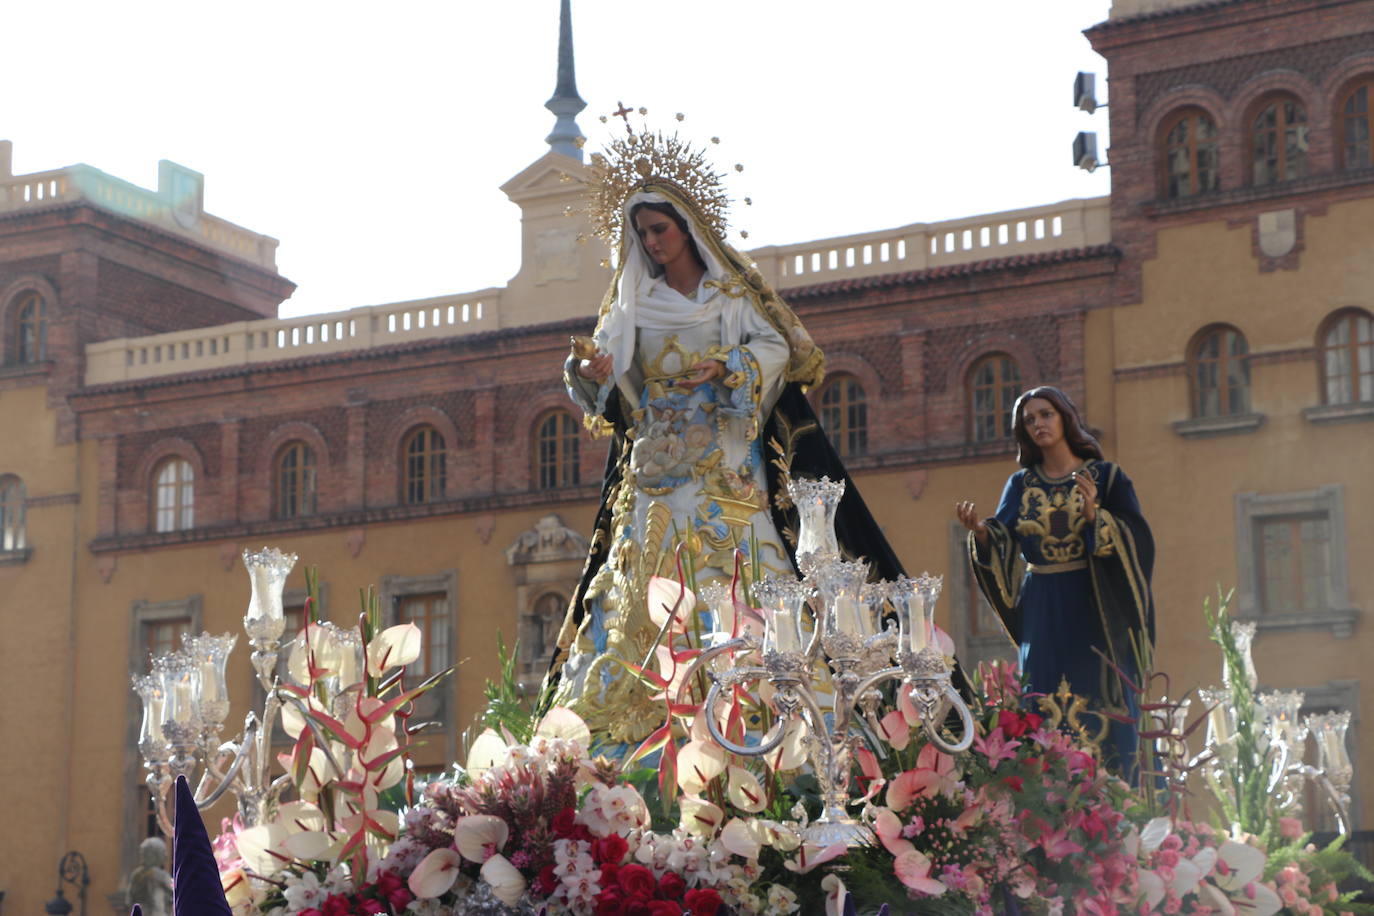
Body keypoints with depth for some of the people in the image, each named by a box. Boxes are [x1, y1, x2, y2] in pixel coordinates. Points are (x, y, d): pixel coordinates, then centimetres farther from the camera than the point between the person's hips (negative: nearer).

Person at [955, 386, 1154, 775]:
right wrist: (980, 530, -17)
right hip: (1041, 614, 3)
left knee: (1100, 711, -6)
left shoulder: (1106, 476, 3)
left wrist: (1095, 516, -22)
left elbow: (1136, 540, -7)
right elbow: (1001, 545, 3)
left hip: (1090, 611, -3)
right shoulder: (1021, 484, 12)